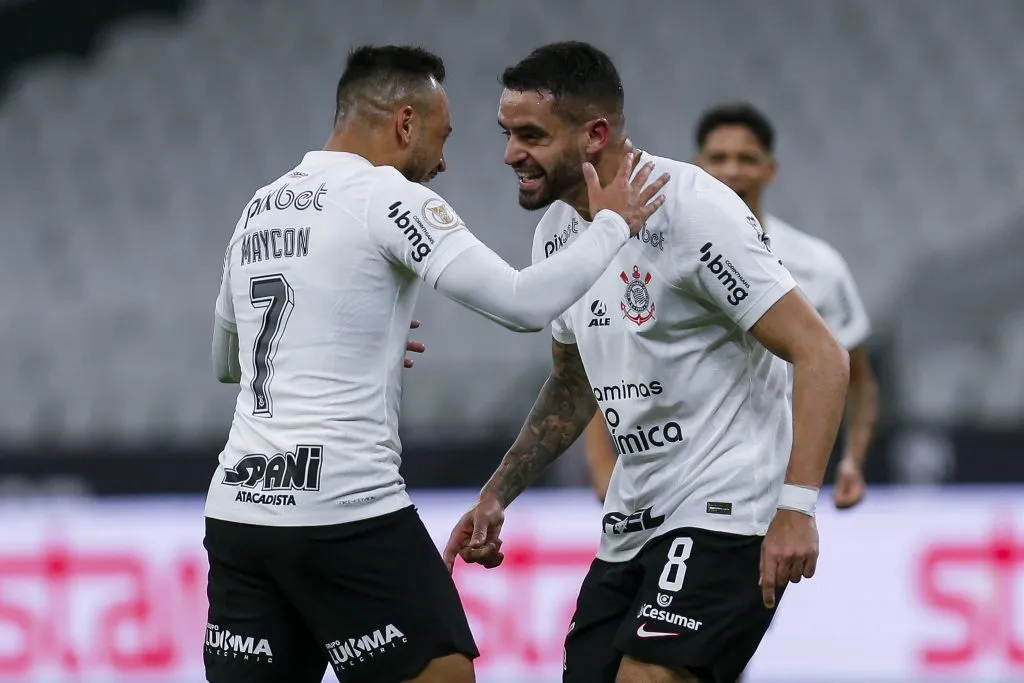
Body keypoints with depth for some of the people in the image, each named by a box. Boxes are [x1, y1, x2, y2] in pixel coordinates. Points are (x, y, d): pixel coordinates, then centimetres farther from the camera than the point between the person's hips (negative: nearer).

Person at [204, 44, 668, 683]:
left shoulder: (260, 209, 16)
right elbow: (524, 303, -13)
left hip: (239, 506, 7)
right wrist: (614, 225, 3)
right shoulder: (386, 195, -6)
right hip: (347, 512, -7)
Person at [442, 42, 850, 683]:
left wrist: (796, 508, -28)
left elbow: (821, 355, -19)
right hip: (633, 525, 9)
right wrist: (496, 496, 16)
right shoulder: (558, 231, 9)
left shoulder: (691, 210, -17)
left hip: (724, 511, -9)